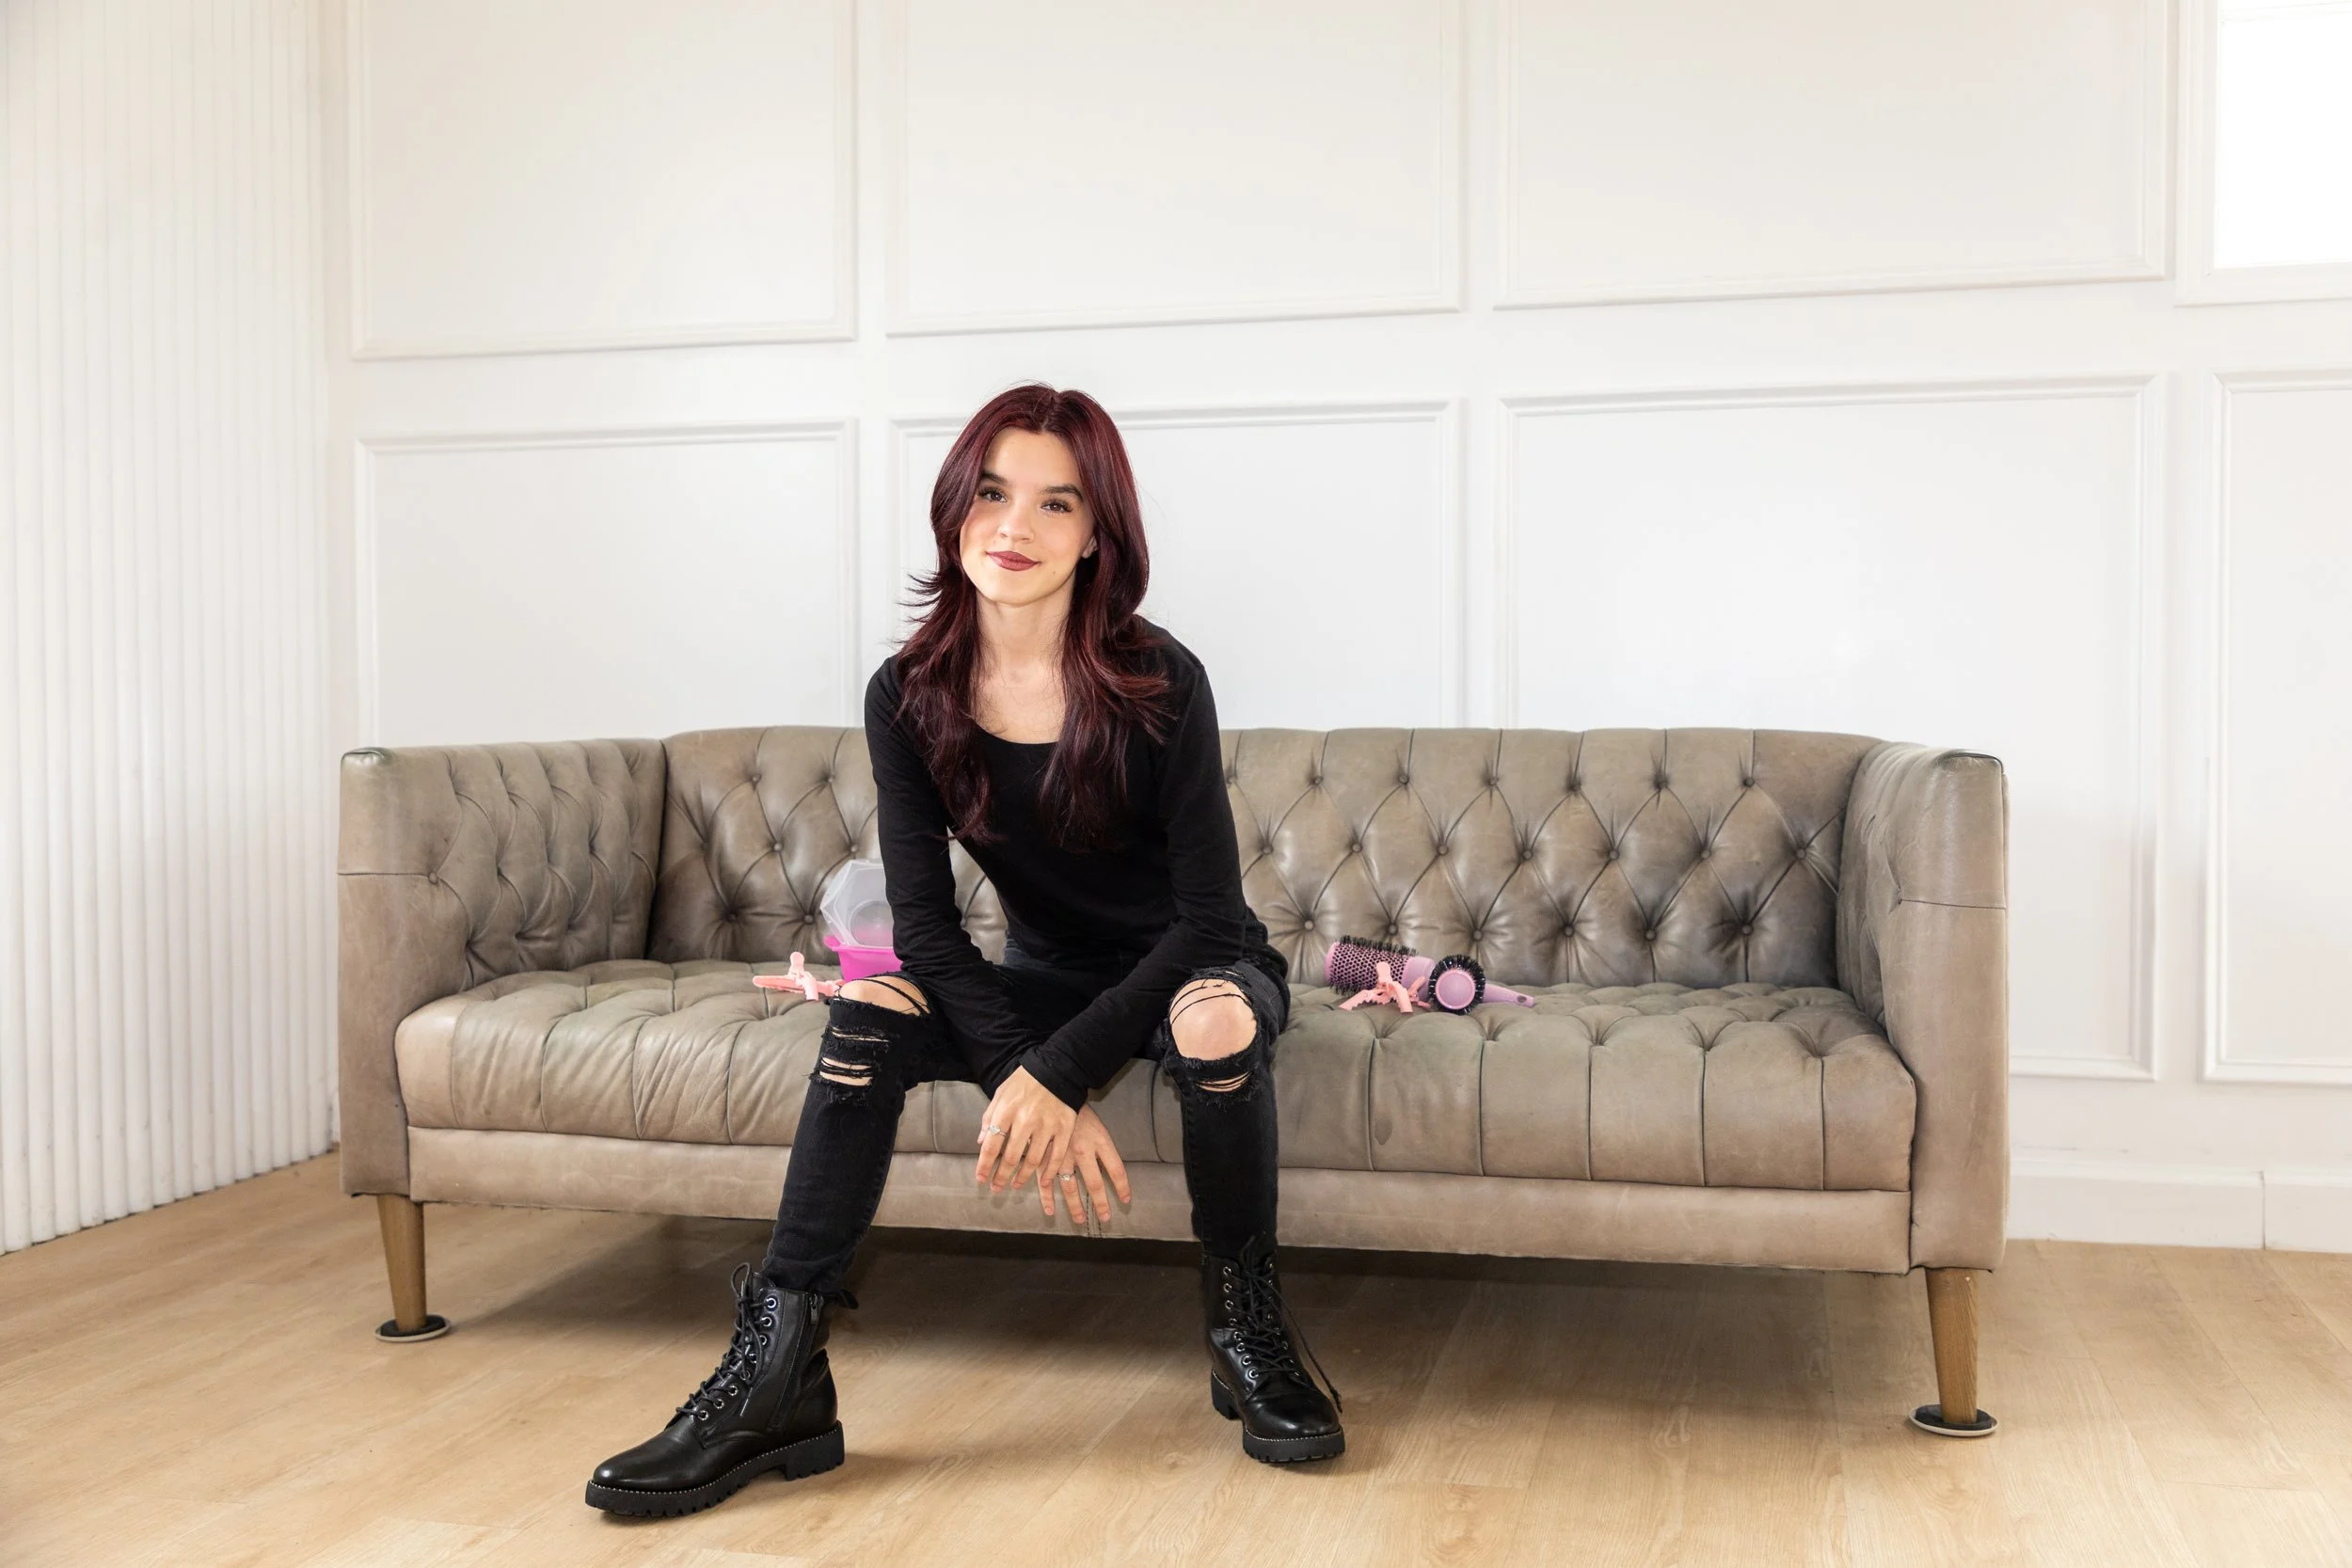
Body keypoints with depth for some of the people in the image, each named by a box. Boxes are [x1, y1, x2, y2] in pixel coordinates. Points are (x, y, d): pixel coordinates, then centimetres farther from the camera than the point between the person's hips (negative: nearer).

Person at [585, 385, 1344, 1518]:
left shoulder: (1159, 685, -21)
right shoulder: (910, 696, -11)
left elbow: (1205, 915, -20)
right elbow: (925, 924, -14)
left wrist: (1054, 1071, -29)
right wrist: (1034, 1095, -27)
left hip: (1189, 968, -3)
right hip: (1044, 979, 3)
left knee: (1216, 1019, -36)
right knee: (873, 1007, -23)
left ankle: (1248, 1332, -13)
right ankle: (778, 1373, -21)